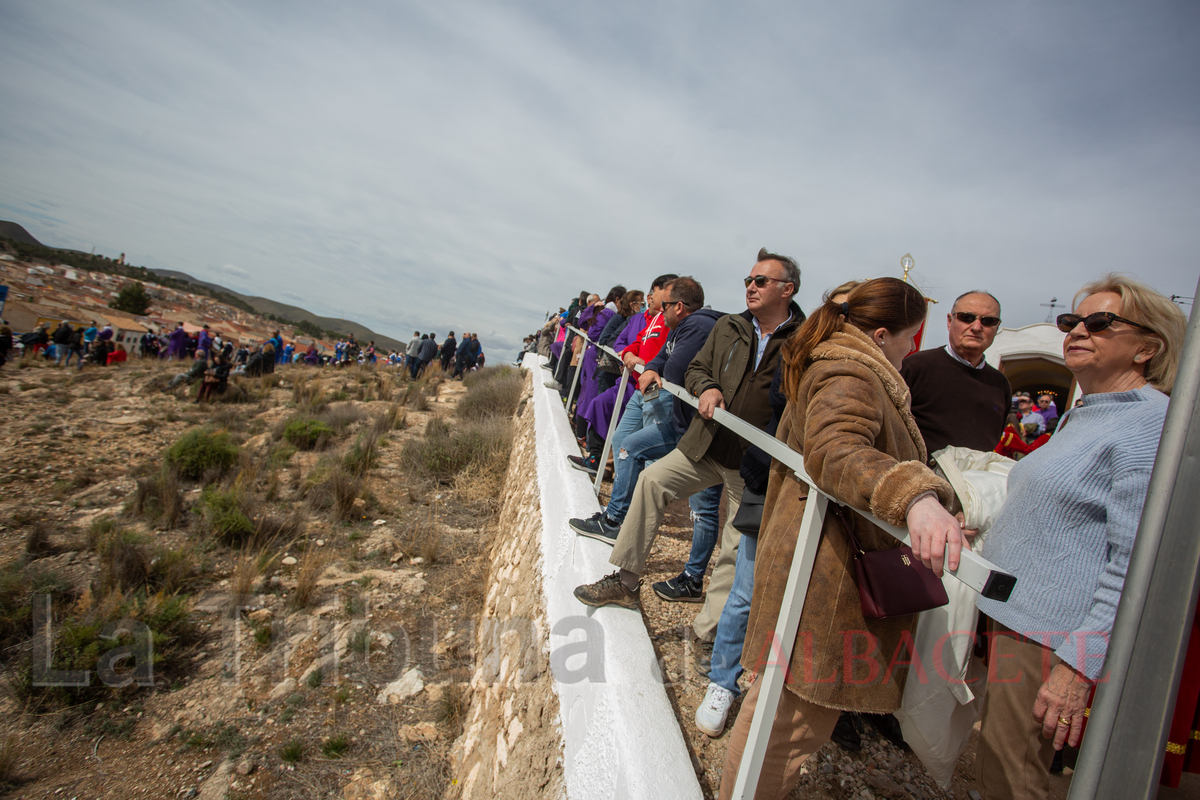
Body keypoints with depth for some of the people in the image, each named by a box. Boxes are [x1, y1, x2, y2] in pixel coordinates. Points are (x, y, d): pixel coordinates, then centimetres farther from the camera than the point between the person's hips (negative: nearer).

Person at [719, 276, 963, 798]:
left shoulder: (829, 366, 20)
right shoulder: (851, 375, -16)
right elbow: (835, 449, -36)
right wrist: (914, 498, -52)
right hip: (830, 568, -11)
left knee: (793, 699, 21)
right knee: (798, 716, 0)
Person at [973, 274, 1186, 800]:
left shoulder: (1154, 424, -14)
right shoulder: (1082, 415, 15)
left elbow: (1139, 564, -20)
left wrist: (1080, 664, -22)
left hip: (1050, 634, -9)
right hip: (1013, 613, 9)